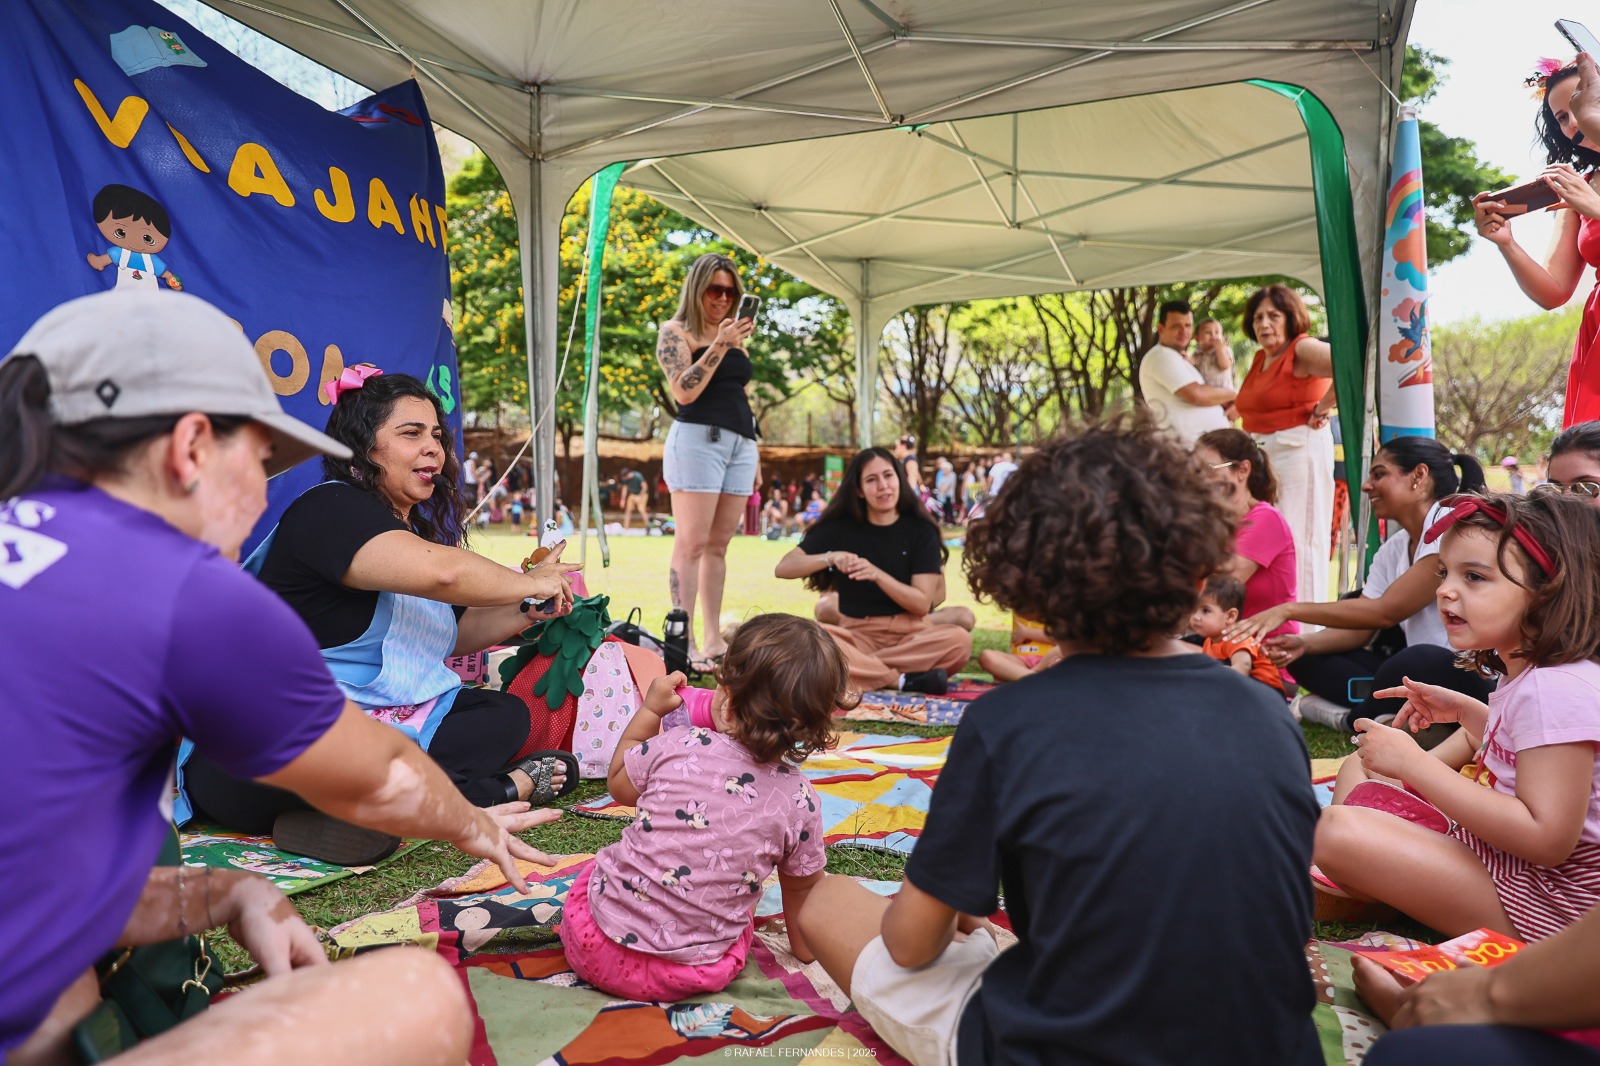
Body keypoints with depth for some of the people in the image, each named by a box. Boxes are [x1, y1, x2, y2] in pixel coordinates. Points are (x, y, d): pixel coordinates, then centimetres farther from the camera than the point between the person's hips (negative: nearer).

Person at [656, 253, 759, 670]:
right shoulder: (675, 331, 2)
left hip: (740, 443, 7)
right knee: (692, 543, -10)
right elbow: (684, 392, -12)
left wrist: (754, 451, 21)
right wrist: (719, 346, -15)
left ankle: (713, 638, 9)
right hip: (698, 438, -7)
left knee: (718, 544, 6)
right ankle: (685, 643, -10)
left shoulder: (734, 333, 23)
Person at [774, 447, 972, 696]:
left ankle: (858, 669, -25)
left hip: (909, 633, 1)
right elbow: (783, 568, -4)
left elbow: (922, 603, -7)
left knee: (960, 639, -32)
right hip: (856, 633, 0)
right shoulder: (840, 526, 3)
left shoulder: (920, 530, 1)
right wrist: (830, 557, -21)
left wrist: (877, 574, -22)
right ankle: (901, 680, -29)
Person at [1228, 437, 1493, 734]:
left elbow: (1385, 611, -19)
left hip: (1478, 678, -8)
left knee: (1413, 663, -39)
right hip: (1417, 671, 8)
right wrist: (1304, 643, -17)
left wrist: (1290, 610, -20)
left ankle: (1352, 716, -12)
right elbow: (1357, 632, 3)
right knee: (1305, 658, 0)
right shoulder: (1393, 549, 11)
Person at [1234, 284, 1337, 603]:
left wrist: (1320, 410, -18)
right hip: (1261, 454, 9)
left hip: (1299, 449, -9)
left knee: (1298, 539, -7)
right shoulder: (1260, 358, 15)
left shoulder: (1303, 349, -10)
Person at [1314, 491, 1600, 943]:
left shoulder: (1559, 691, -24)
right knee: (1356, 770, 17)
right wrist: (1466, 710, 12)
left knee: (1338, 830, -28)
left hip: (1534, 905, -10)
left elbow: (1547, 840, -30)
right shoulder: (1529, 676, 7)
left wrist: (1414, 764, -29)